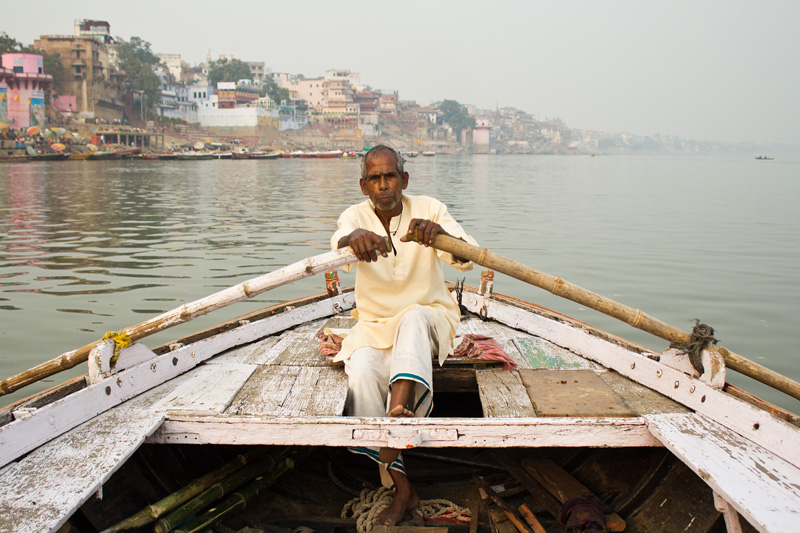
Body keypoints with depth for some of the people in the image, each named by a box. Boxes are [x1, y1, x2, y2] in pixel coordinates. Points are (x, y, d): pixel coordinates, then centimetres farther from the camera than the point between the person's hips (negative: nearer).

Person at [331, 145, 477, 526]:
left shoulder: (428, 209, -6)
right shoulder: (355, 216, -4)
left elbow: (467, 258, -22)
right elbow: (339, 239, -29)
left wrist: (439, 233, -46)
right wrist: (355, 237, -56)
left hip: (431, 320, -1)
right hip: (374, 326, 1)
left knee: (414, 317, -36)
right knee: (360, 376, -28)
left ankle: (399, 408, -57)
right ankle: (402, 489, -21)